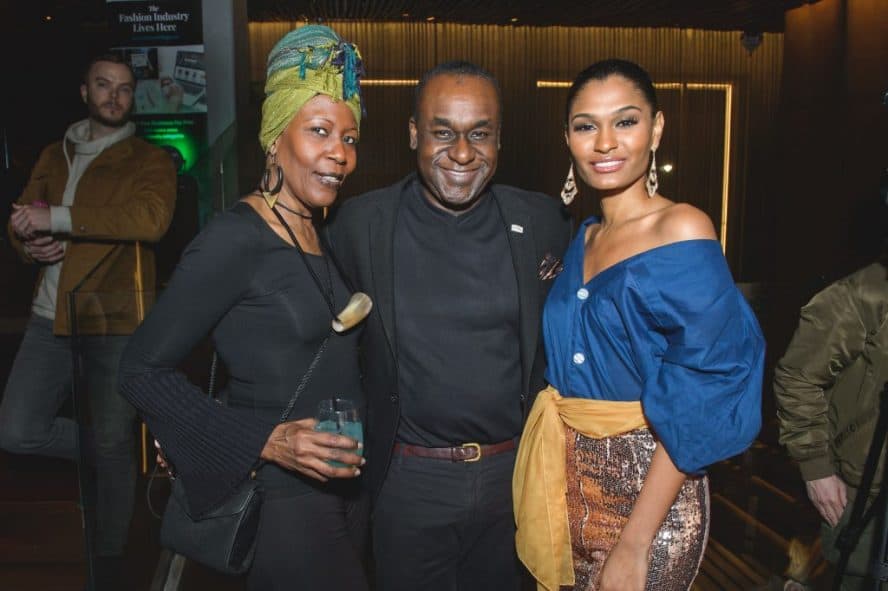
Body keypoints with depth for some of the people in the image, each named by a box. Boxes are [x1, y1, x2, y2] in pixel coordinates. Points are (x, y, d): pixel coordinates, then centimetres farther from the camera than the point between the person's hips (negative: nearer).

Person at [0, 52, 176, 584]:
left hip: (115, 323, -5)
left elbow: (150, 219, -21)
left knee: (115, 448, 4)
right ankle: (115, 449, 26)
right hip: (51, 319, 5)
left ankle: (110, 559, 25)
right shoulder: (54, 157, 16)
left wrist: (57, 218, -22)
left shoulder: (150, 161, -1)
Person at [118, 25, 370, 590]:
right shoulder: (237, 238, -17)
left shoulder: (325, 235, 5)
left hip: (348, 485, 7)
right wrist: (265, 441, -23)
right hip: (281, 497, -7)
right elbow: (142, 371, -16)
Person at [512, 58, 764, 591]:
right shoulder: (584, 238, 6)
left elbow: (697, 401, -18)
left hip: (649, 488, -6)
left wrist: (634, 545, -20)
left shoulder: (683, 229, -14)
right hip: (573, 482, 6)